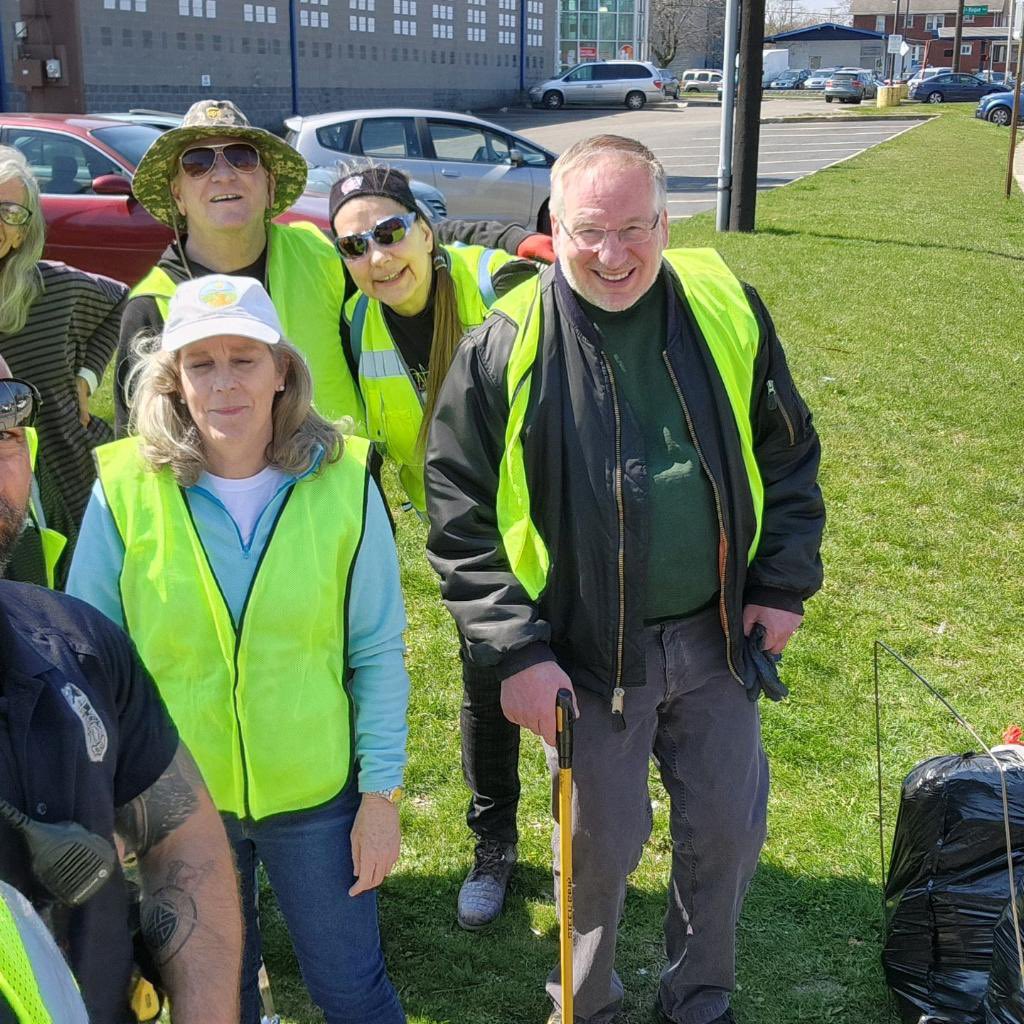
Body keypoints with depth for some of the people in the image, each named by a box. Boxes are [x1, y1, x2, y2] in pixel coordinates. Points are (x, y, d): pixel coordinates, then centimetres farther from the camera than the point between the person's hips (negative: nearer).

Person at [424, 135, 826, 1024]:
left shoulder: (726, 309, -4)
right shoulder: (504, 348, -12)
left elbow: (788, 454, 7)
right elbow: (461, 519, -9)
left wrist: (784, 583, 1)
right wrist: (515, 652, -14)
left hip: (715, 640, 3)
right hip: (588, 653, -3)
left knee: (727, 830, 15)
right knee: (600, 847, 11)